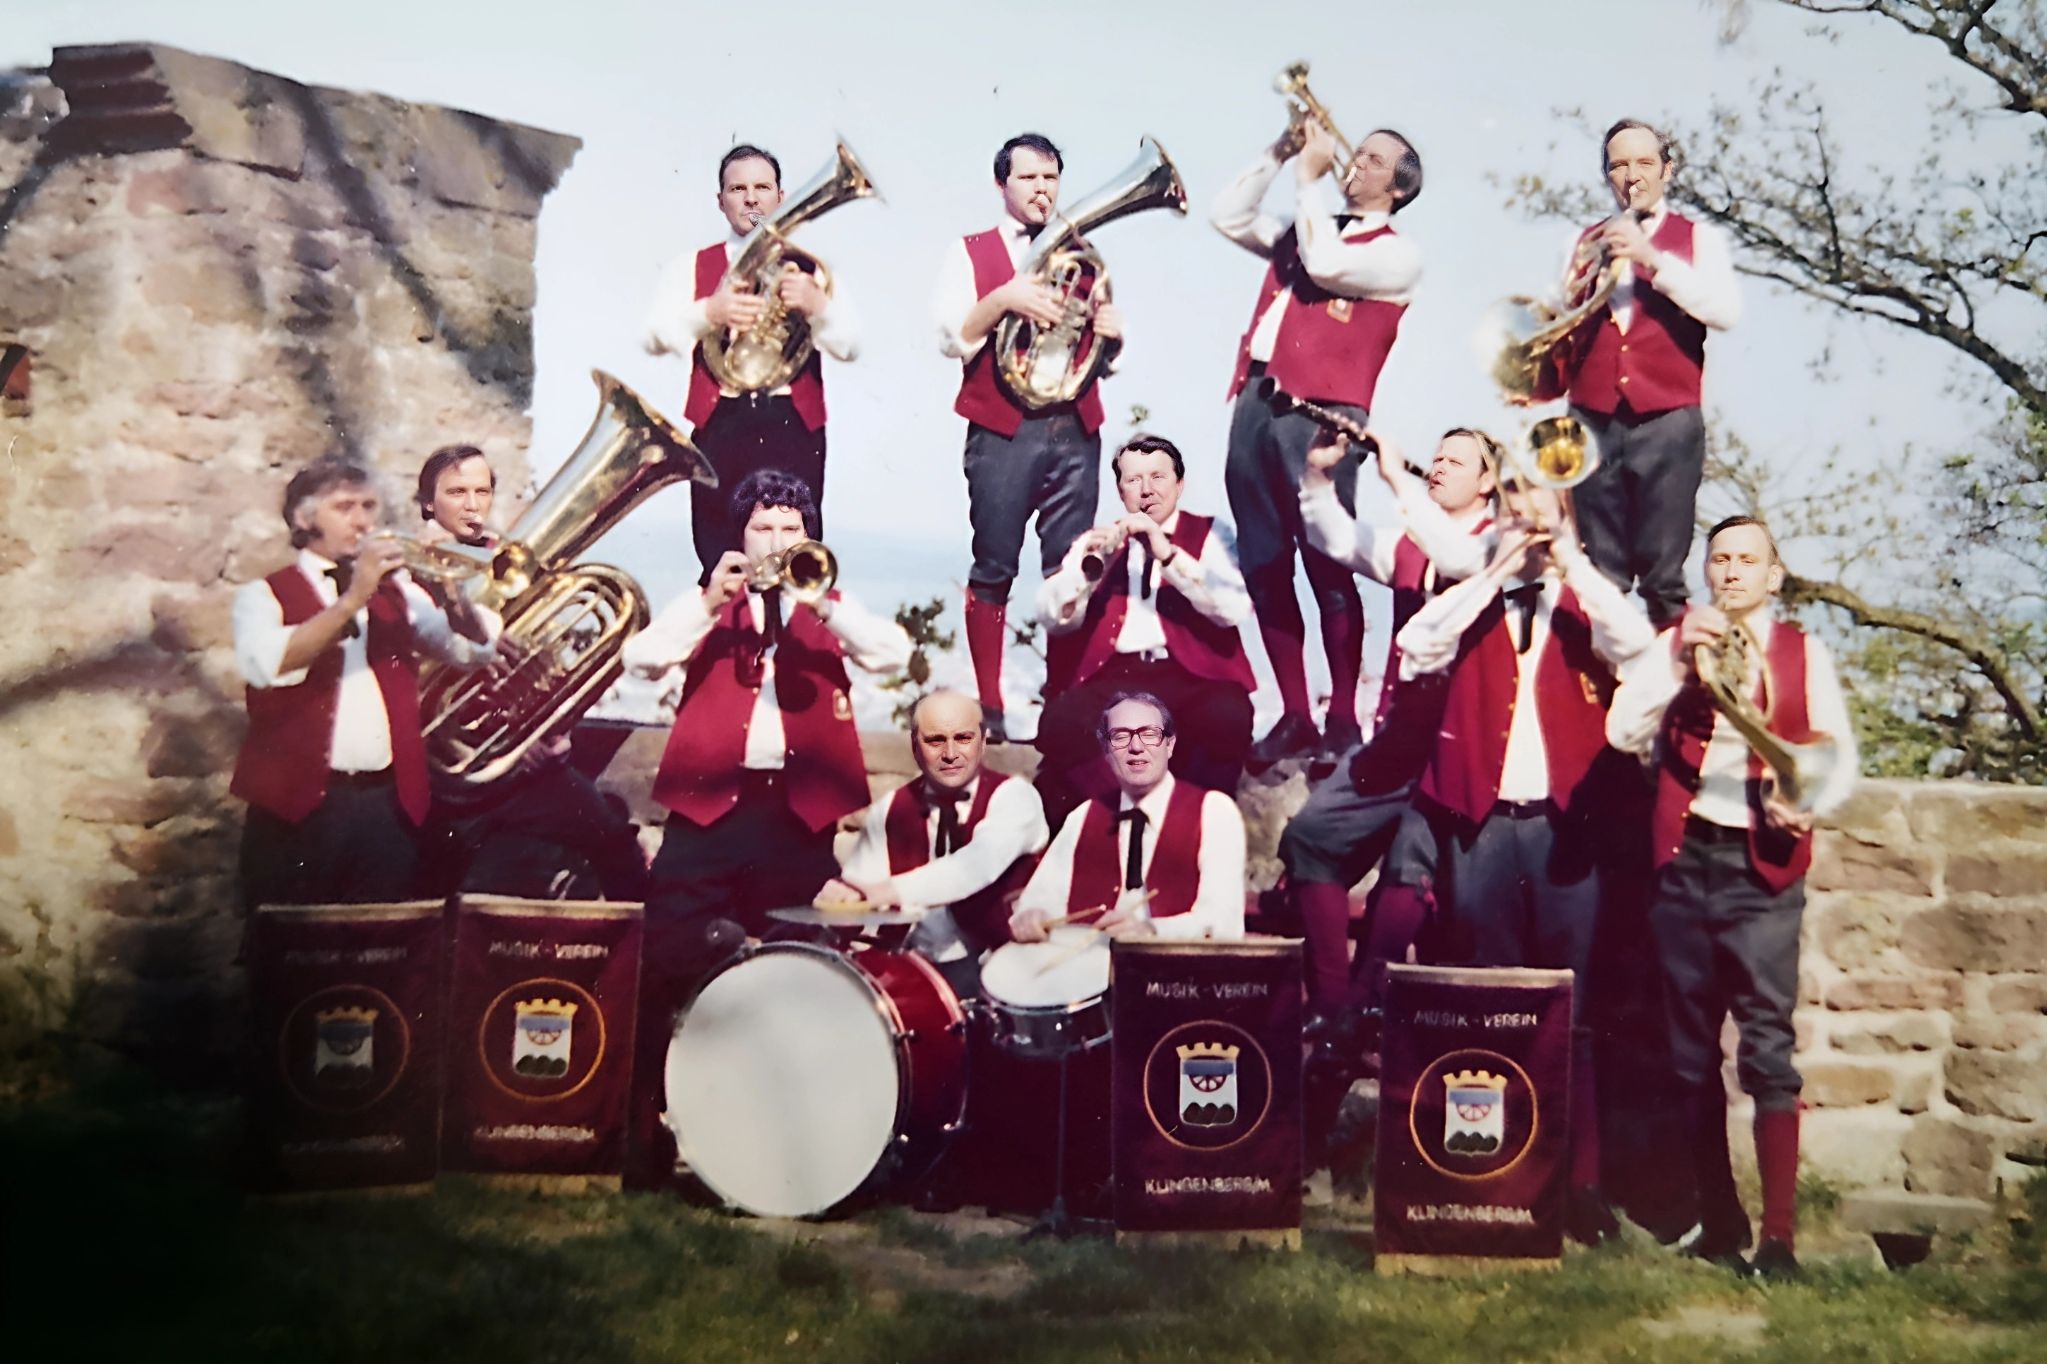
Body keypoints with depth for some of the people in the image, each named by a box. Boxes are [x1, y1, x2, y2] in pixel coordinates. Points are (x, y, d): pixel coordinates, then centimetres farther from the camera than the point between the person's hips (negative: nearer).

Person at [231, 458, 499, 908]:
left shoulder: (395, 589, 17)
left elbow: (477, 648, 7)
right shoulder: (265, 595, 6)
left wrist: (449, 592, -10)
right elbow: (267, 665, -16)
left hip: (391, 804, 3)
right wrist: (352, 600, -19)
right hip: (300, 804, -3)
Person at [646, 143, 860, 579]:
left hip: (794, 426, 0)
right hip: (720, 425, 0)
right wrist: (710, 312, -21)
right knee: (721, 571, -3)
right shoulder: (691, 268, 15)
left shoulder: (810, 268, 16)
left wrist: (816, 306, -19)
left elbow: (850, 347, 2)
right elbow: (655, 337, -2)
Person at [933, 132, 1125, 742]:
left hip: (1075, 433, 3)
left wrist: (1111, 332, -3)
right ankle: (989, 708, 6)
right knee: (993, 572, -1)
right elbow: (951, 339, -4)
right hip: (1002, 433, -3)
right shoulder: (972, 253, 9)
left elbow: (1109, 363, 19)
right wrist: (1004, 299, -18)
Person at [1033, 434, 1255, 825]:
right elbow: (1053, 620, 5)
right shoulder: (1096, 541, 18)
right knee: (1060, 723, -30)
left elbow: (1235, 609, -6)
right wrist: (1091, 564, -12)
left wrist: (1169, 555, -14)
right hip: (1112, 677, 1)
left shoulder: (1208, 534, 13)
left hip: (1191, 675, -1)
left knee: (1228, 719, -34)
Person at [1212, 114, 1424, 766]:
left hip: (1320, 415, -6)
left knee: (1328, 571, -7)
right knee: (1264, 570, 5)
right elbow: (1227, 216, 20)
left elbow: (1327, 265, -13)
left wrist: (1308, 177, -2)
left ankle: (1343, 722, 2)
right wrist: (1279, 154, 13)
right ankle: (1294, 717, 12)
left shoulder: (1396, 254, 4)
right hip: (1255, 405, 7)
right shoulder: (1303, 229, 24)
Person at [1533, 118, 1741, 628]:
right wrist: (1574, 285, -9)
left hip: (1667, 423, -2)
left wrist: (1653, 259, -15)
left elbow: (1726, 311, -7)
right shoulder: (1588, 241, 18)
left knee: (1662, 573, -6)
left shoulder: (1698, 237, 10)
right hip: (1593, 422, 2)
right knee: (1597, 577, -1)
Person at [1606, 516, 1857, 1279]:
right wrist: (1678, 662, -13)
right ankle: (1718, 1222, 17)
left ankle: (1779, 1233, -5)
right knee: (1693, 1053, 6)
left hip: (1762, 867, -2)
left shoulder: (1803, 654, 9)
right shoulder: (1676, 642, 11)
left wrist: (1810, 804, -19)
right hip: (1684, 862, 2)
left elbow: (1838, 753, 0)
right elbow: (1623, 734, -2)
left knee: (1767, 1048, -9)